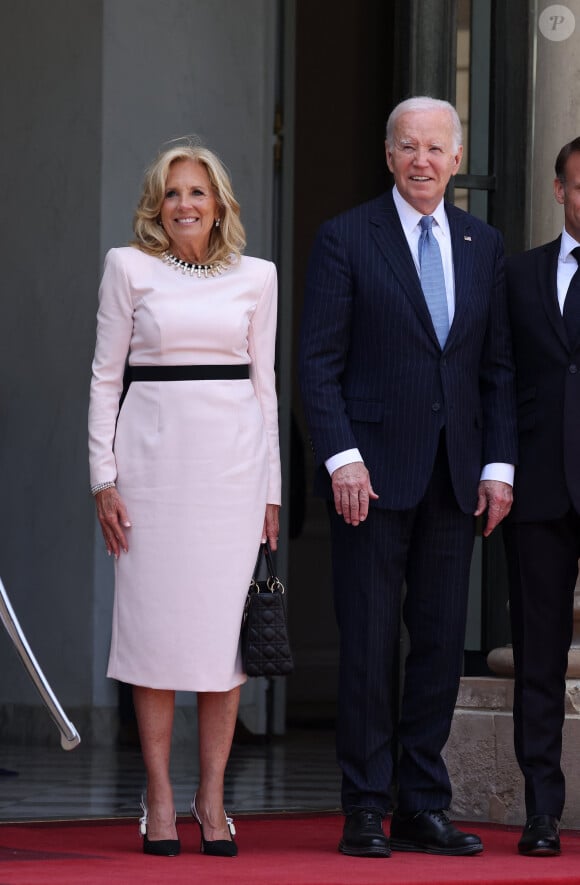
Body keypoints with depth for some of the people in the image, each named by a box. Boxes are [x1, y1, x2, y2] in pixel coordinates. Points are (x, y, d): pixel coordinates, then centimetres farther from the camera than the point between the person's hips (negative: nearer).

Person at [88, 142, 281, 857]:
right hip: (155, 450, -2)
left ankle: (212, 800, 5)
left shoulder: (255, 277, 10)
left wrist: (270, 488, 8)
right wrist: (104, 477, -3)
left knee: (225, 623, -1)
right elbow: (105, 376, 4)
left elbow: (264, 383, 12)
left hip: (234, 456, 2)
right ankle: (159, 801, 2)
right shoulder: (129, 268, 4)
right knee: (155, 618, -3)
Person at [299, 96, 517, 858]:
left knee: (442, 644, 5)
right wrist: (342, 456, -14)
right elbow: (319, 361, -4)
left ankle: (423, 807, 11)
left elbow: (497, 366, 13)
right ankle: (365, 811, 2)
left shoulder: (484, 246, 12)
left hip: (454, 473, 4)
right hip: (374, 470, -4)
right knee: (369, 644, -3)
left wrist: (499, 464, 4)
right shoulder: (346, 239, -1)